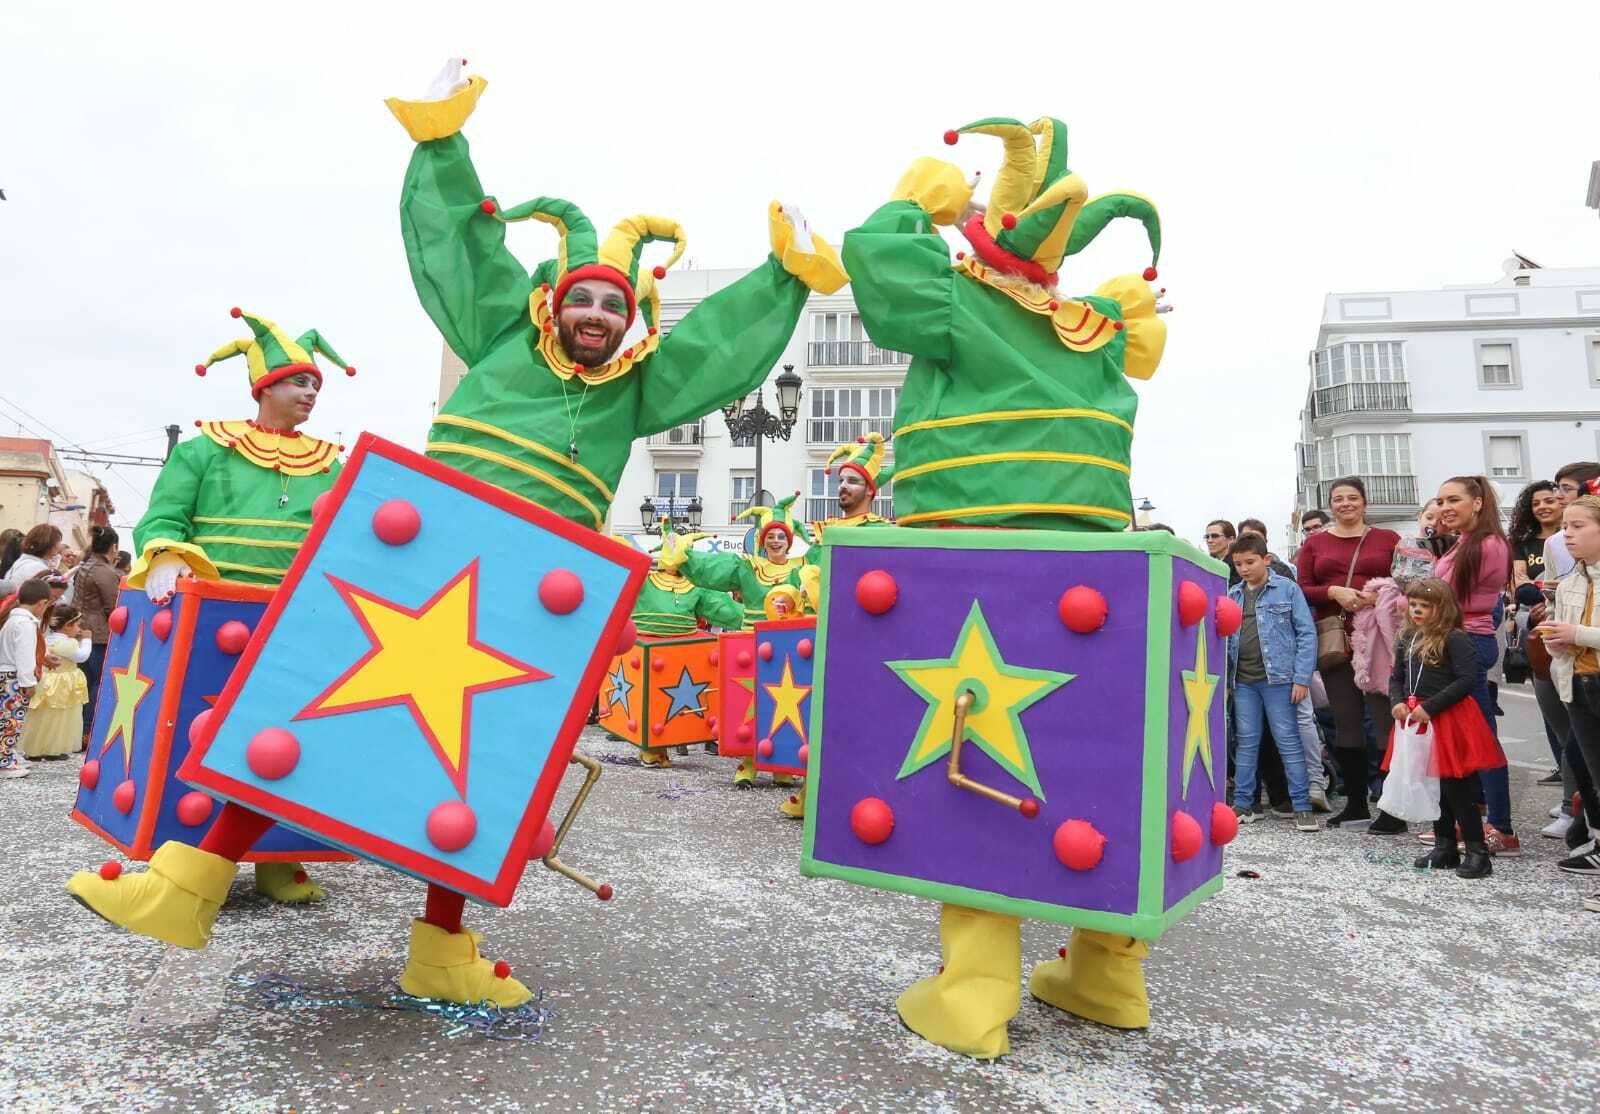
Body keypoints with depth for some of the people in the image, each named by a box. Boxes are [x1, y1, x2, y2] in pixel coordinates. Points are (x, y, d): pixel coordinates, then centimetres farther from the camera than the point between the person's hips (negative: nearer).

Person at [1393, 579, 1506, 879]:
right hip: (1417, 720, 7)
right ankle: (1445, 848, 25)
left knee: (1457, 788, -4)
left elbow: (1467, 680, -19)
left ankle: (1477, 852, 5)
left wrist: (1430, 707, -21)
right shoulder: (1407, 639, 10)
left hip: (1449, 722, -7)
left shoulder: (1455, 639, -12)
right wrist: (1397, 702, -4)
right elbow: (1396, 677, 16)